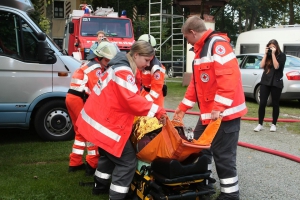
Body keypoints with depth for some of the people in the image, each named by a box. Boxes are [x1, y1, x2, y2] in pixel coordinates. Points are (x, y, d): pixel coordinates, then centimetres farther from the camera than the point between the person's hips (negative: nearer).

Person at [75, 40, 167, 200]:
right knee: (127, 161, -6)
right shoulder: (123, 71, -20)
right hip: (105, 124, -11)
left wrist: (153, 109, 12)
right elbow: (132, 100, -28)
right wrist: (157, 110, -24)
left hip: (100, 119, 11)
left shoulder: (121, 67, 13)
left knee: (109, 154, 29)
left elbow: (128, 98, 18)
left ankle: (100, 186, 44)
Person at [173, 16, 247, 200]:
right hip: (209, 113, 10)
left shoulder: (218, 44, -15)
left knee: (223, 156, -3)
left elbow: (229, 77, -27)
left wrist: (219, 108, -28)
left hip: (224, 113, -10)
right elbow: (196, 83, 22)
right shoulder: (201, 49, 16)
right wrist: (183, 107, 23)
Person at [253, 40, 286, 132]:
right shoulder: (267, 55, 10)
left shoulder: (282, 55, -1)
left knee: (275, 104, 5)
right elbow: (262, 65, -3)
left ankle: (273, 124, 15)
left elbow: (276, 66, -16)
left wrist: (273, 54, -15)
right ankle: (260, 124, 2)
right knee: (262, 103, -4)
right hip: (265, 81, 3)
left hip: (276, 83, -3)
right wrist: (266, 54, -5)